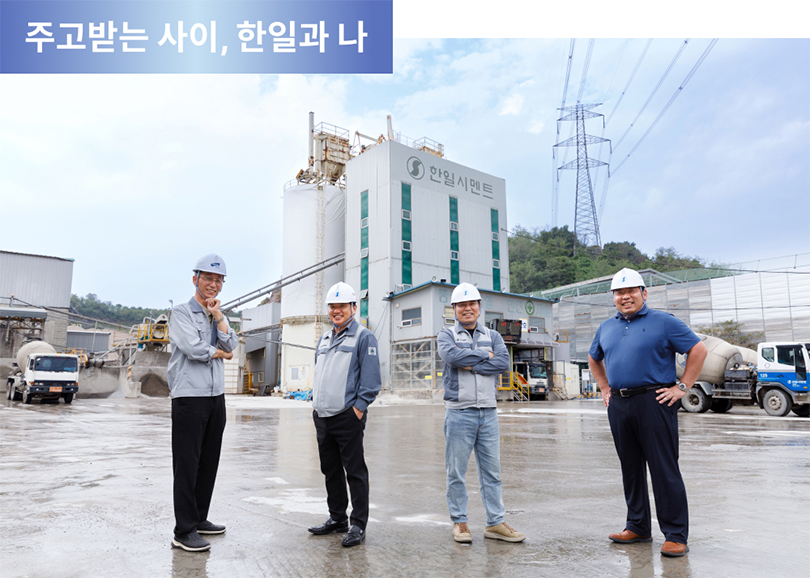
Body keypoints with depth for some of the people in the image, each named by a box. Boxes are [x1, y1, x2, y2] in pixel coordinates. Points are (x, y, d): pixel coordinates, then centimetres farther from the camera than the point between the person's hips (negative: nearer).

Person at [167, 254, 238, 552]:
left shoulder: (219, 315, 17)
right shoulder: (181, 312, -4)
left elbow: (231, 345, 2)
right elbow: (194, 348, -17)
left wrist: (217, 315, -6)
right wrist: (220, 353, -1)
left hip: (216, 396, 7)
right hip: (189, 396, -7)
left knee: (208, 461, 13)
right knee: (187, 464, -3)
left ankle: (199, 519, 25)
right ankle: (184, 531, 2)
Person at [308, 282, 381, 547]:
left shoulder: (363, 337, -5)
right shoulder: (324, 339, 18)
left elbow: (370, 378, -10)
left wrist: (359, 407, -15)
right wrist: (315, 402, 15)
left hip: (348, 416, -7)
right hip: (322, 416, 8)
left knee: (355, 472, 0)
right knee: (331, 470, 16)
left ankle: (358, 525, 9)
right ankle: (337, 518, 30)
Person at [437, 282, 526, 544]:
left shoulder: (492, 336, 13)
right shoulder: (446, 335, 5)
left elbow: (504, 361, -6)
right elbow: (452, 356, -18)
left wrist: (471, 366, -13)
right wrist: (484, 355, -8)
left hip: (488, 412, 3)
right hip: (459, 412, -3)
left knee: (492, 470, 8)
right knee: (456, 471, 4)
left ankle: (495, 523, 19)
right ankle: (459, 522, 18)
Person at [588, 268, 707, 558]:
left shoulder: (663, 322, -2)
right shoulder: (606, 328, 14)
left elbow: (698, 350, -4)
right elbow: (593, 359, 29)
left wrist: (682, 387, -7)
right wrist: (605, 388, 19)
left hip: (653, 402, -6)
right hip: (618, 406, 6)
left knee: (664, 471, -2)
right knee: (630, 469, 13)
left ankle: (676, 536, 8)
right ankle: (637, 527, 26)